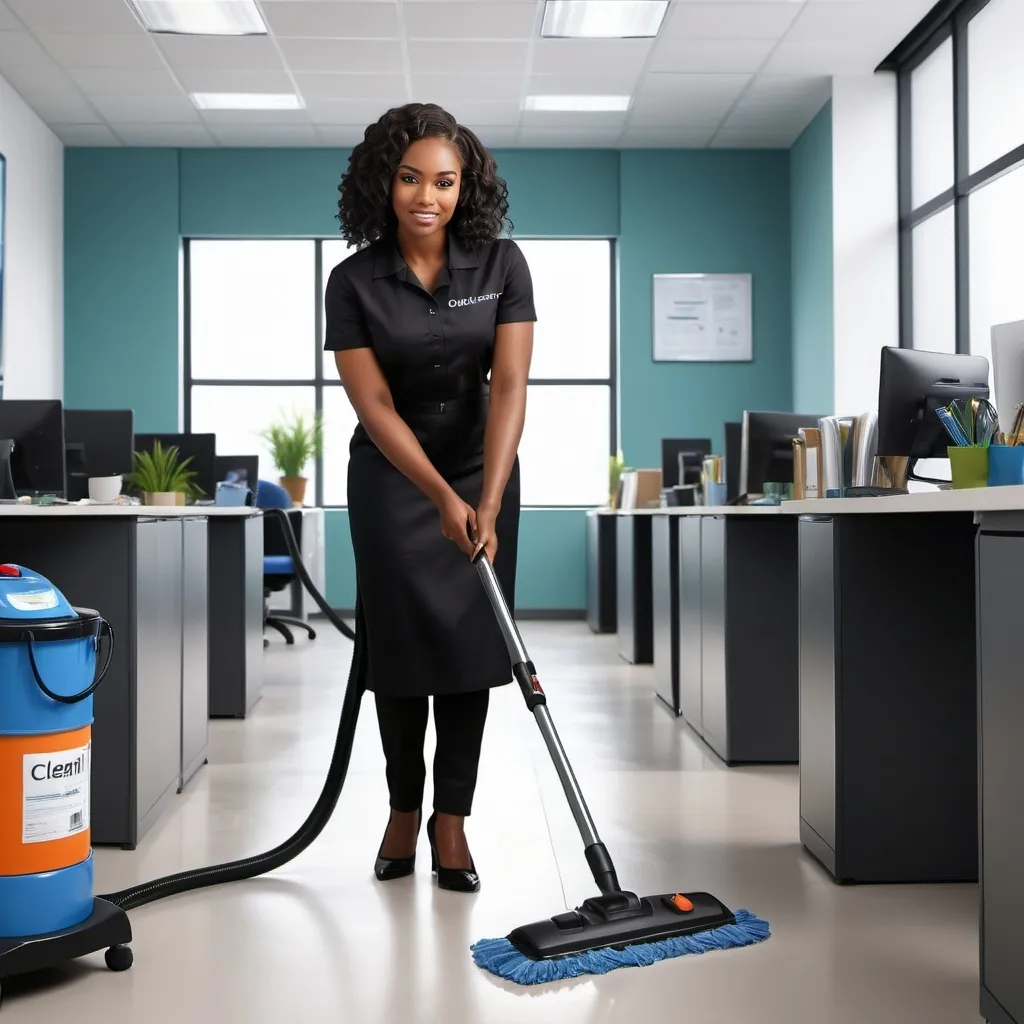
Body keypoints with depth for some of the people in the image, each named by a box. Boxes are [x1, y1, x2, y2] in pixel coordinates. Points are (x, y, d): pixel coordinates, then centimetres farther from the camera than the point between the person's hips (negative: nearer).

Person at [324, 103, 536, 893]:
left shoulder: (501, 264, -13)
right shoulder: (354, 282, -14)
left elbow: (509, 388, -19)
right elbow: (376, 406, -17)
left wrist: (487, 505, -29)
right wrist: (442, 498, -28)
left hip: (484, 464, 1)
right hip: (392, 473, 0)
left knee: (470, 643, -1)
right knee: (400, 641, 0)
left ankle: (452, 821, 8)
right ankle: (404, 810, 17)